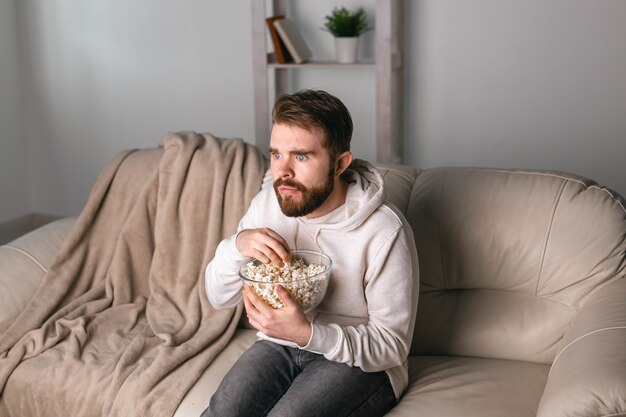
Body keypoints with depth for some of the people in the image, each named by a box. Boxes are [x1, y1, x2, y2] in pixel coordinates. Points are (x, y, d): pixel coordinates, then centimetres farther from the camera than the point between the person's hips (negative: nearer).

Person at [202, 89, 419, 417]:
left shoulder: (385, 233, -20)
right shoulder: (268, 203, -3)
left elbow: (392, 347, -16)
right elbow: (219, 297, 5)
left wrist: (308, 334, -31)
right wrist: (238, 245, -18)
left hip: (357, 359, -4)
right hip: (279, 344, 4)